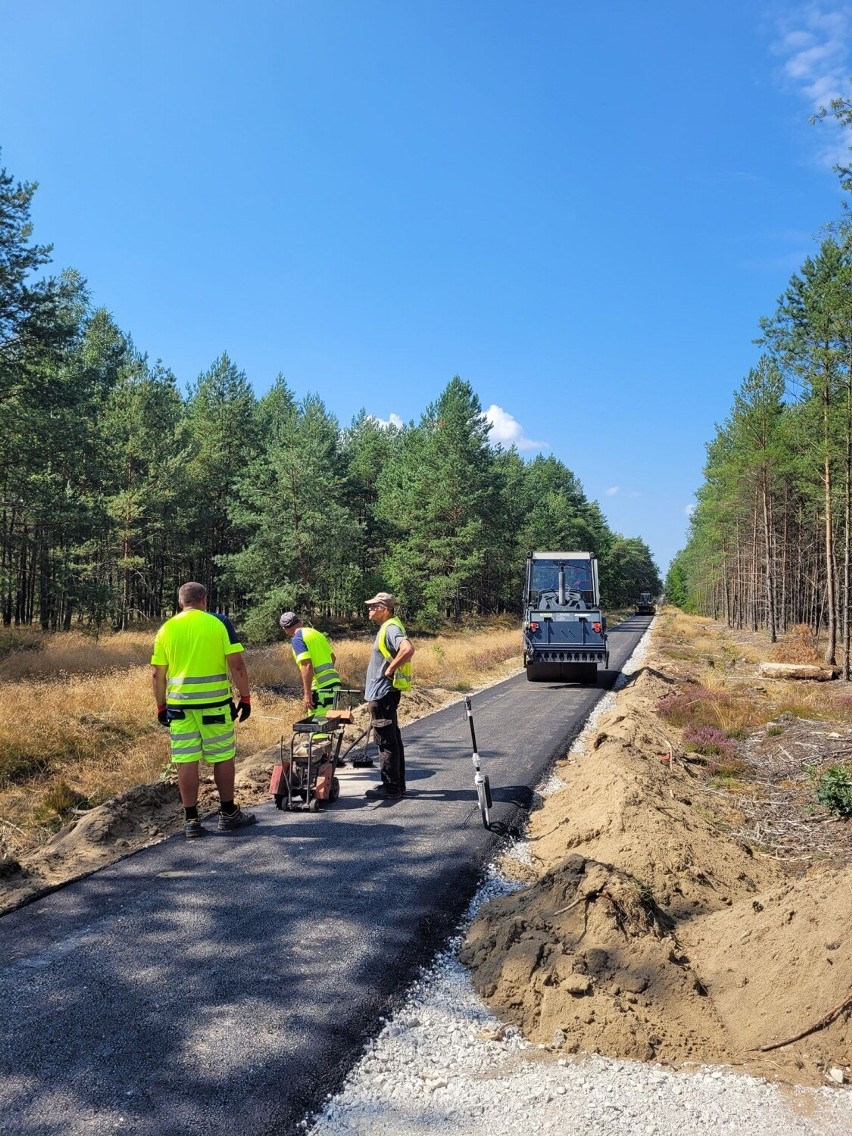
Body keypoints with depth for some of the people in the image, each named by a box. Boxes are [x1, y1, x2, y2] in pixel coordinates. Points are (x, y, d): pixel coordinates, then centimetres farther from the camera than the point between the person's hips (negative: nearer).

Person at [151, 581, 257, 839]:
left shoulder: (167, 629, 5)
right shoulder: (219, 624, -3)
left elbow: (158, 675, 6)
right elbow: (236, 665, -8)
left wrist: (161, 707, 15)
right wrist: (245, 697, -1)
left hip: (179, 704, 2)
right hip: (215, 703, -2)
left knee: (186, 761, 6)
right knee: (223, 758, 10)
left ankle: (191, 821, 11)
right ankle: (228, 814, 20)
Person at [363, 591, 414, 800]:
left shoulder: (391, 628, -18)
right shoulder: (387, 627, 14)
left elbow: (408, 649, -35)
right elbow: (399, 651, 24)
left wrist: (390, 669, -24)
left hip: (383, 693, -11)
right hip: (384, 693, 11)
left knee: (386, 741, -4)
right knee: (392, 739, 16)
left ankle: (391, 788, 3)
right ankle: (397, 784, 25)